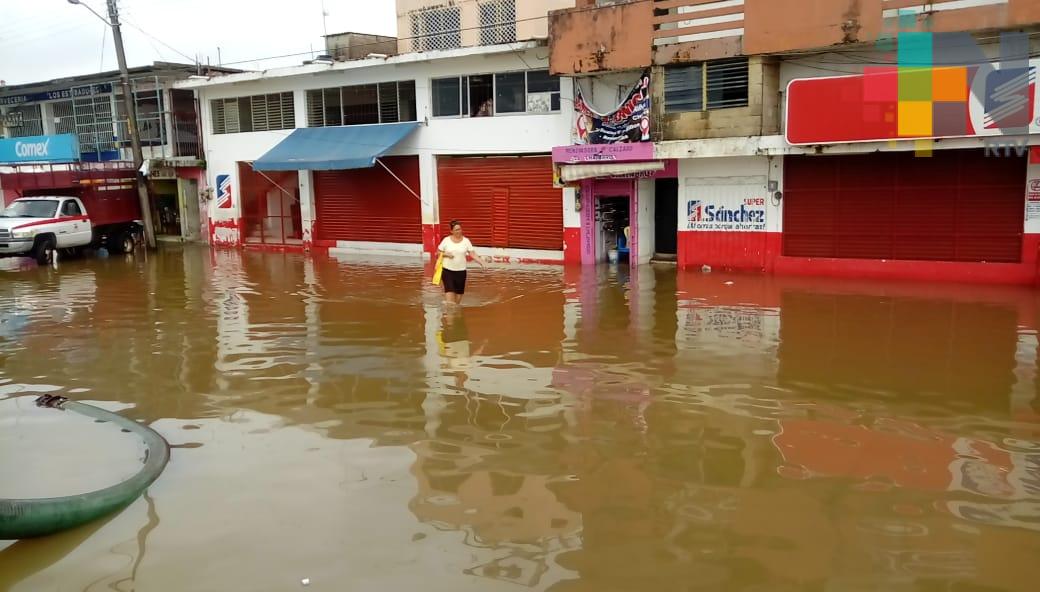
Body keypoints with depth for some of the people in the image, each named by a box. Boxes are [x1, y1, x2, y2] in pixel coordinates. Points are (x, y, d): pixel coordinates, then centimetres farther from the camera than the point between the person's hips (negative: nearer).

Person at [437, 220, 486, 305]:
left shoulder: (466, 241, -1)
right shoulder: (446, 240, -2)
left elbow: (473, 254, -5)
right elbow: (438, 253, 5)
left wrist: (482, 263, -17)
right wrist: (445, 254, -15)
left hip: (461, 271, 2)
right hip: (447, 270, -2)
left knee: (459, 292, 8)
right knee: (449, 290, -14)